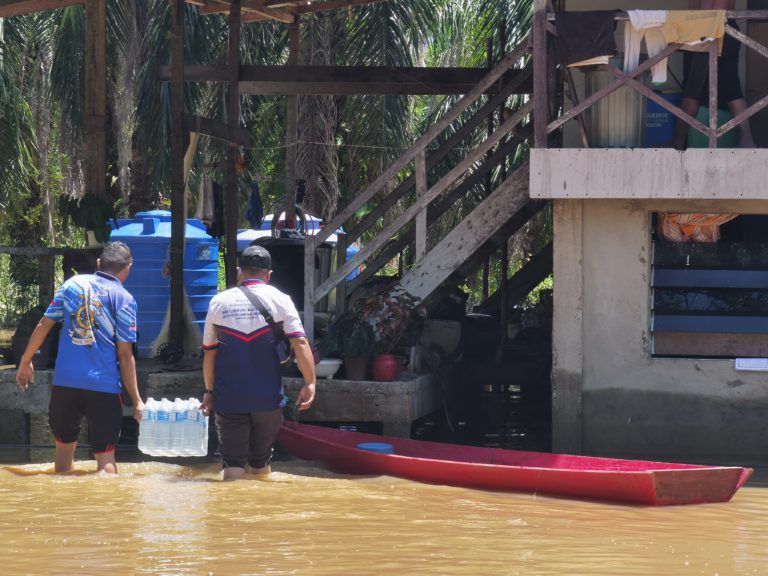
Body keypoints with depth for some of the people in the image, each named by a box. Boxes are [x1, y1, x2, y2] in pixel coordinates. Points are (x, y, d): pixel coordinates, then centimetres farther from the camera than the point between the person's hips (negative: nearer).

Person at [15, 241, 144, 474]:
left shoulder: (73, 284, 6)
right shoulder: (124, 299, -4)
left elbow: (44, 325, 6)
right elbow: (125, 355, -7)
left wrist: (25, 362, 17)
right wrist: (136, 400, -4)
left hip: (65, 382, 3)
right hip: (104, 385, -3)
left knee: (64, 445, 21)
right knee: (105, 455, 1)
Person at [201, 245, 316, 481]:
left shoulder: (218, 302, 4)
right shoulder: (279, 300, -1)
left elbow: (209, 352, 7)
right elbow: (300, 342, -11)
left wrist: (209, 391, 15)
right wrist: (310, 382, -11)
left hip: (228, 398, 0)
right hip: (268, 397, 0)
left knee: (233, 464, 1)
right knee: (260, 464, 14)